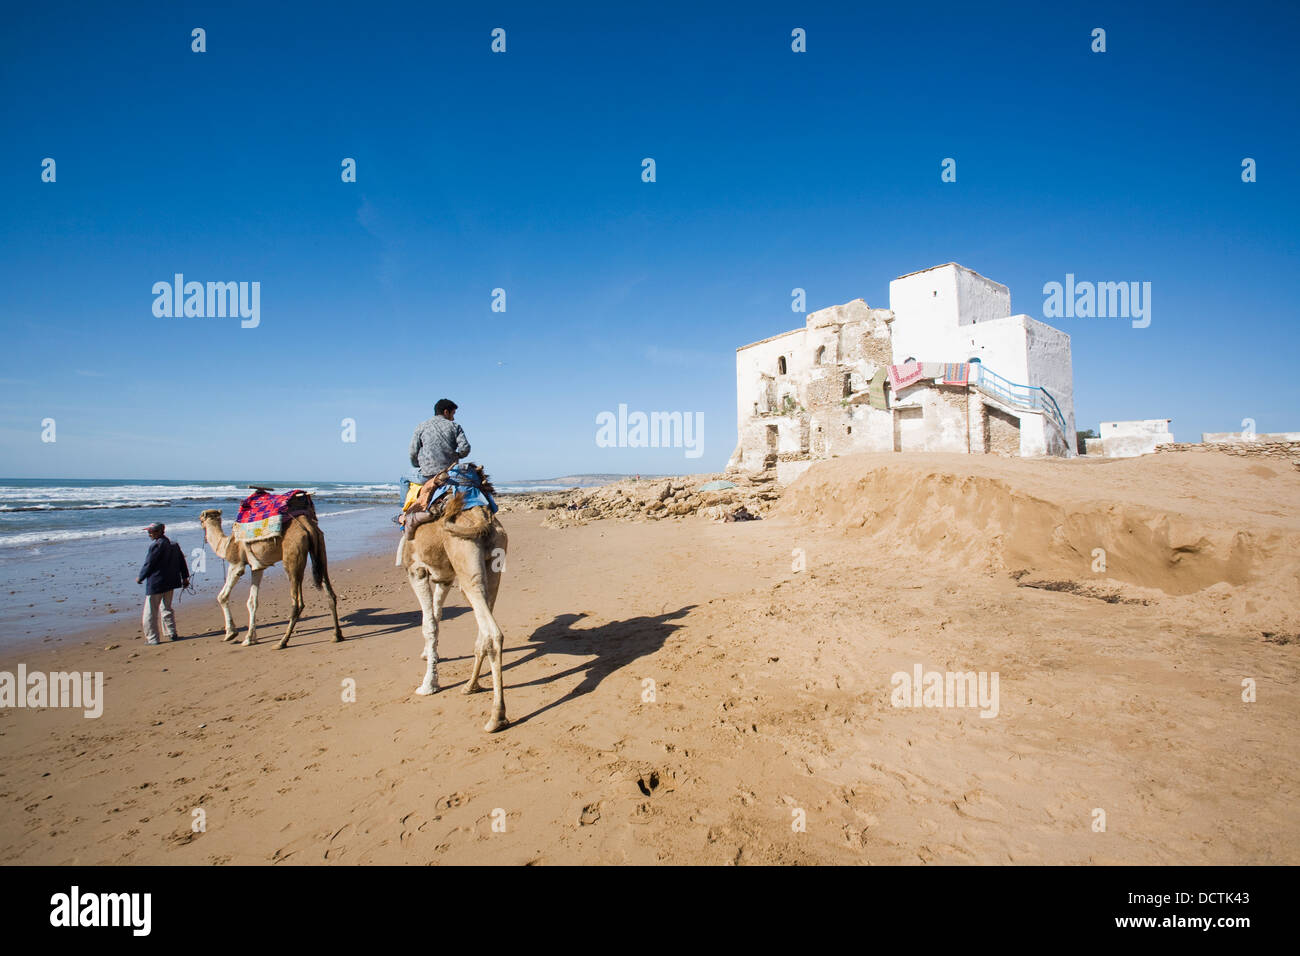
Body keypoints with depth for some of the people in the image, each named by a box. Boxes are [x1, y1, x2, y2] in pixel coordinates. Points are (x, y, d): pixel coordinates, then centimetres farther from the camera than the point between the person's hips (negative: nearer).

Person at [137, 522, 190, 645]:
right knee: (166, 609, 19)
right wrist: (185, 577, 18)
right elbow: (182, 562, 13)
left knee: (150, 612, 2)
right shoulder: (174, 544, 9)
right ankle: (172, 633, 21)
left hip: (156, 583, -8)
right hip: (170, 583, 8)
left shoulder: (157, 545, -16)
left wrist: (140, 577, 2)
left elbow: (149, 564, -13)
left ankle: (152, 638, 5)